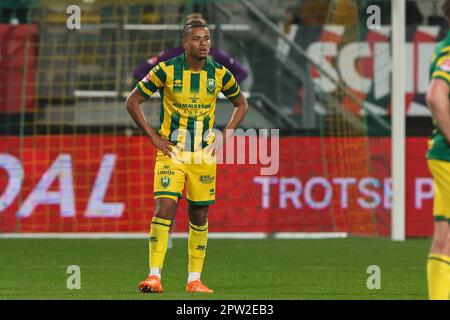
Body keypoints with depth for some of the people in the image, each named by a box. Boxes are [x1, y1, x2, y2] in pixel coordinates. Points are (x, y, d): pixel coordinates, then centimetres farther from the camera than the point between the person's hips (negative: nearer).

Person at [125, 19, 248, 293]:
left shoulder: (219, 74, 0)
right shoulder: (166, 70, -8)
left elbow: (242, 104, 17)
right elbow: (133, 102, 0)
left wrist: (226, 135, 5)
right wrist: (154, 137, -5)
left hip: (204, 154, 3)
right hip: (171, 152, -3)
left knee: (199, 216, 7)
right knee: (164, 208, -17)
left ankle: (194, 279, 15)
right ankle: (155, 276, -18)